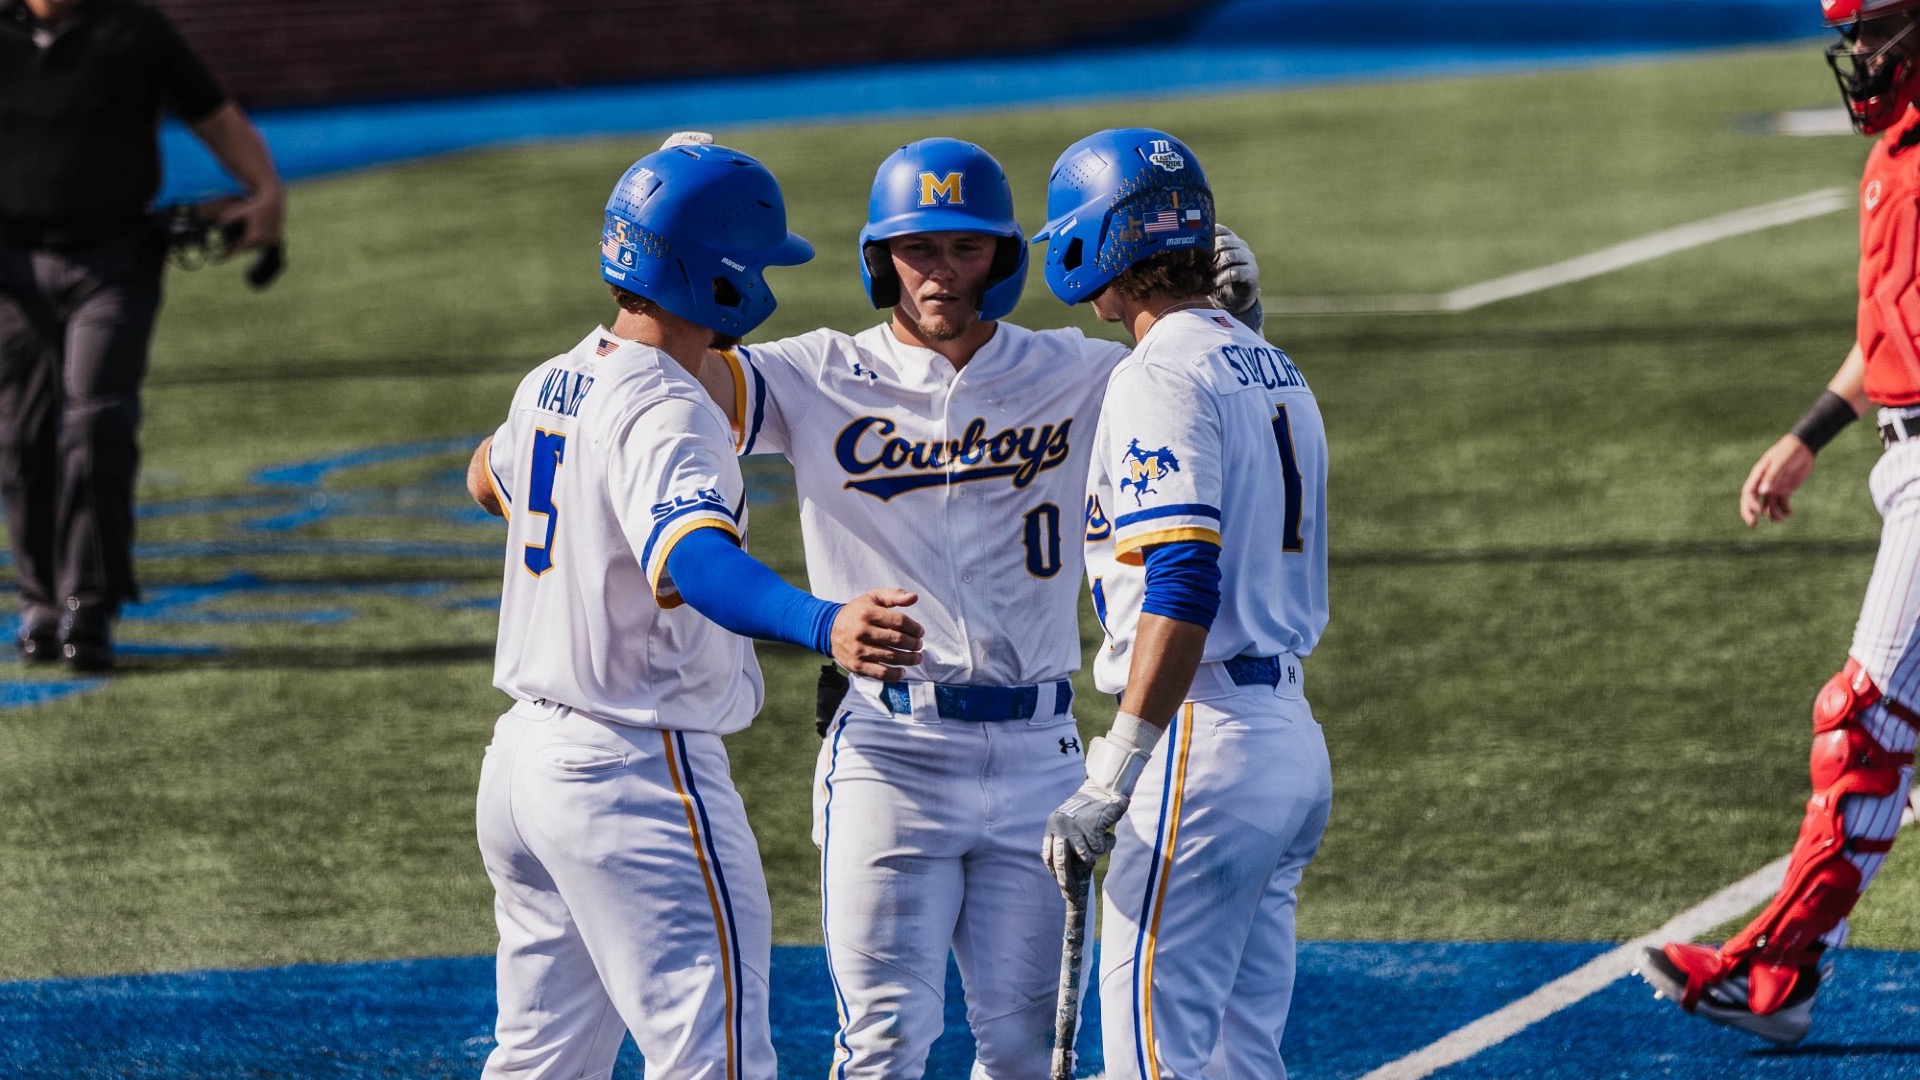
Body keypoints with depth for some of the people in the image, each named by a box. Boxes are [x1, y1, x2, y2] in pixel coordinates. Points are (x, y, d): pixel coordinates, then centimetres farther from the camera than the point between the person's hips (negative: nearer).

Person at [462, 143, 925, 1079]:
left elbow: (488, 481, 31)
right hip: (639, 772, -9)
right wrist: (822, 625, -55)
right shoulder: (665, 413, -19)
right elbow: (692, 561, -38)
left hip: (525, 755, 9)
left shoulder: (550, 385, 8)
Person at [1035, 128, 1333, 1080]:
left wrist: (1109, 784, -23)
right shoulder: (1274, 372, 16)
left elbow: (1183, 591, -22)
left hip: (1202, 746, -9)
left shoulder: (1163, 377, -13)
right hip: (1292, 740, 9)